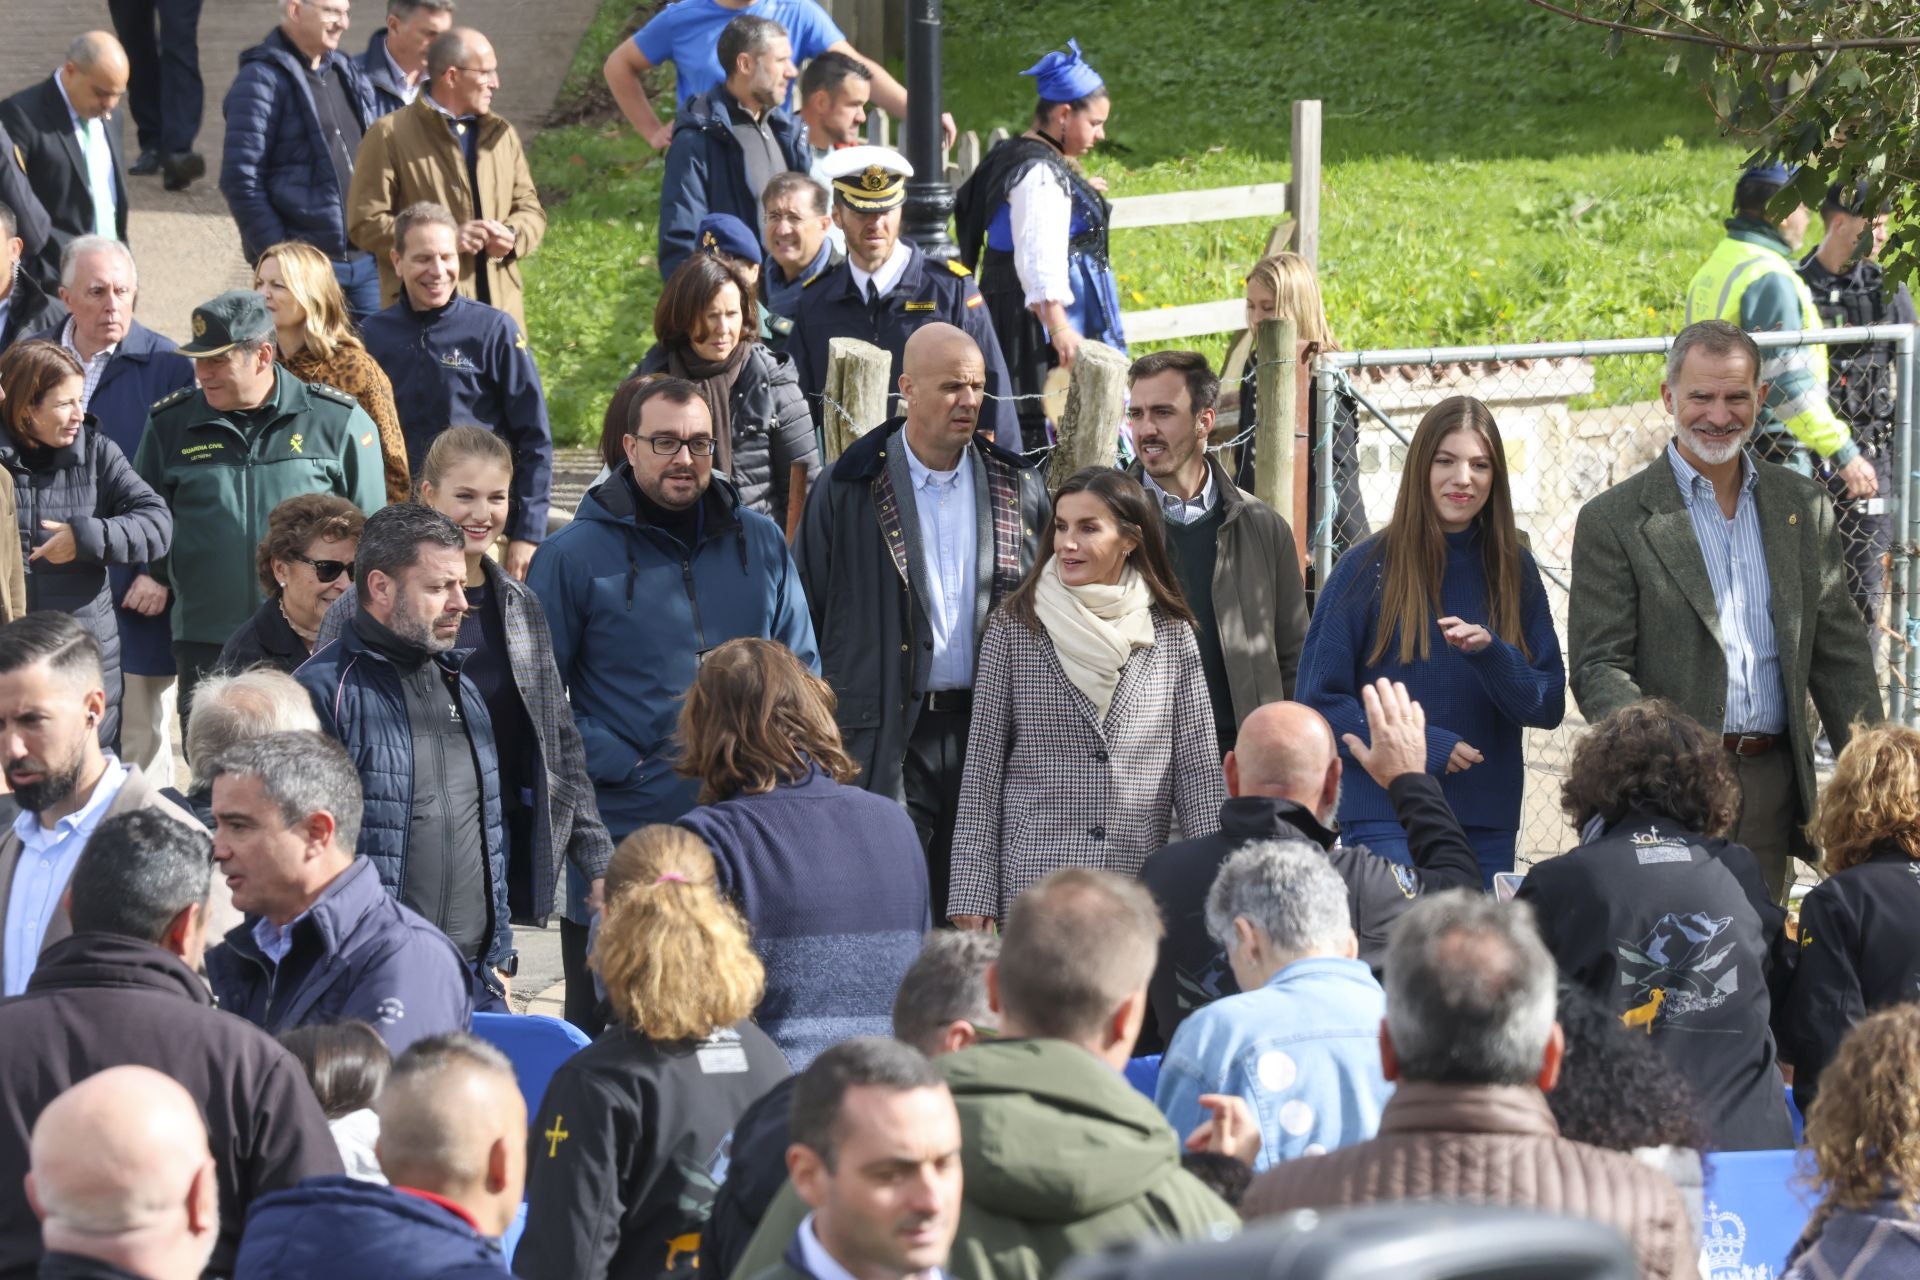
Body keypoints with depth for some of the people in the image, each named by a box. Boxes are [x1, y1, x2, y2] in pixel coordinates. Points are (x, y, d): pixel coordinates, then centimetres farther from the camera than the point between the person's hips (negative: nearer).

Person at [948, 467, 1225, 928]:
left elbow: (1197, 772, 7)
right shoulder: (1014, 629, 2)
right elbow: (981, 773, 2)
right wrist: (973, 897, -4)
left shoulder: (1171, 636, 6)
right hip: (1031, 885, -1)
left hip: (1141, 888, 1)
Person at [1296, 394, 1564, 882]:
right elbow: (1318, 701, -3)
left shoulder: (1514, 571, 6)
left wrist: (1491, 654, -16)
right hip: (1386, 819, -3)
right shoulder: (1368, 569, -2)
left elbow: (1549, 707, 3)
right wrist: (1422, 745, -13)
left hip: (1488, 823, 3)